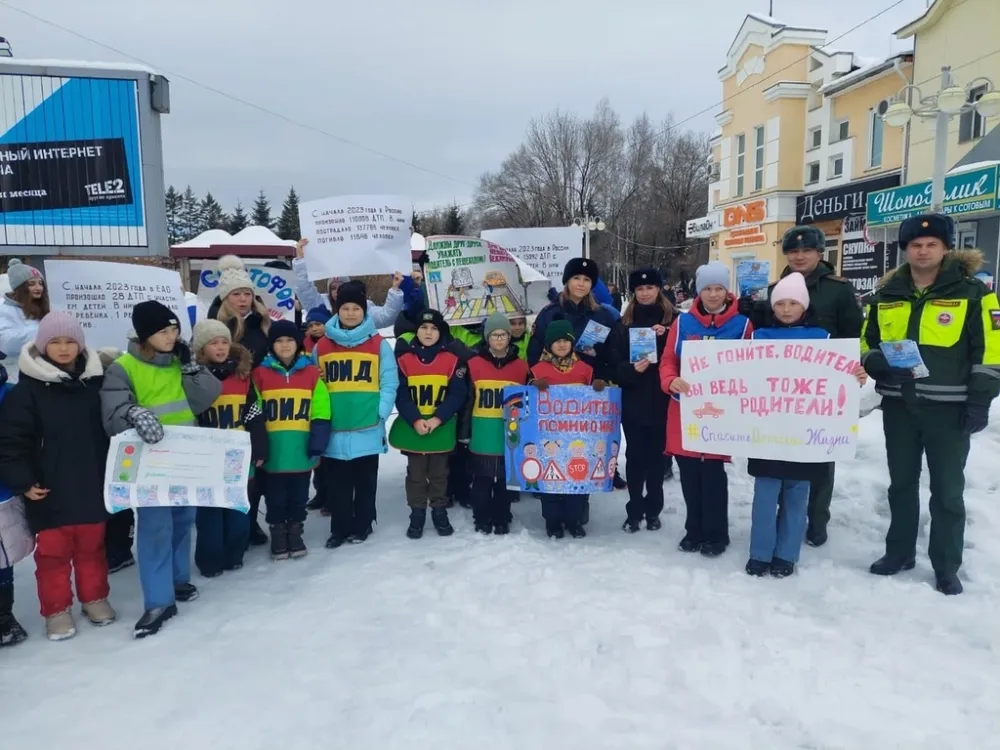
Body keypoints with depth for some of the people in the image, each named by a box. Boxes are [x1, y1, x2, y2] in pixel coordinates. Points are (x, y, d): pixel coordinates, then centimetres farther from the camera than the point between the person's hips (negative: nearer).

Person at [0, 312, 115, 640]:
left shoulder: (95, 382, 1)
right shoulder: (27, 389, -10)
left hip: (92, 487, 3)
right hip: (49, 492, -3)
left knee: (92, 547, 16)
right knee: (52, 552, 8)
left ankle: (95, 598, 33)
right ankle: (57, 610, 23)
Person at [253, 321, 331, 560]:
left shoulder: (312, 372, 0)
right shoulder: (260, 373, -1)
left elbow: (320, 413, -1)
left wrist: (318, 442, -7)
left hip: (301, 449, 1)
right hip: (273, 451, -1)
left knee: (299, 496, 14)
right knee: (276, 496, 11)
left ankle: (295, 532, 30)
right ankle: (277, 533, 26)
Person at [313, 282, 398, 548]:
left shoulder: (379, 345, 0)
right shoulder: (321, 347, 6)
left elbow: (389, 383, -3)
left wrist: (380, 414, -12)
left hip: (367, 429, -2)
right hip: (333, 430, 2)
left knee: (365, 482, 12)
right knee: (336, 484, 10)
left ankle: (362, 526, 26)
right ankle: (340, 528, 23)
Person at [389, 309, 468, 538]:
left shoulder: (452, 359, -2)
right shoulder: (404, 359, -1)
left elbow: (457, 394, -6)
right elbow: (400, 395, -5)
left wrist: (438, 419, -16)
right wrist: (415, 420, -17)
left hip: (442, 429, 0)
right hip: (412, 428, 0)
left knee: (439, 473, 12)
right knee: (416, 473, 10)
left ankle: (440, 513, 25)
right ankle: (417, 514, 21)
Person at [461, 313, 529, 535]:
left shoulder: (521, 366, 3)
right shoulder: (474, 364, -2)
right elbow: (466, 399, 0)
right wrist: (464, 431, -2)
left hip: (510, 433, 1)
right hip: (482, 433, -1)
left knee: (505, 479, 11)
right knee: (482, 478, 7)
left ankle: (502, 519, 24)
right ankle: (482, 519, 22)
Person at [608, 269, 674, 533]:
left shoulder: (672, 319, 1)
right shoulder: (623, 323, 6)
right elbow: (613, 362, 0)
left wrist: (664, 338, -17)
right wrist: (631, 369, -19)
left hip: (660, 400, -1)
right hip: (633, 401, 1)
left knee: (656, 456, 9)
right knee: (635, 456, 6)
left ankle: (653, 509, 22)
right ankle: (634, 510, 17)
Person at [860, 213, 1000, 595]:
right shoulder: (886, 295, 6)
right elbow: (867, 345, 12)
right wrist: (878, 362, -10)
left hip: (949, 408, -3)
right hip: (898, 406, 3)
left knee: (947, 490, 6)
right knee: (902, 483, 14)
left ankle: (947, 567, 19)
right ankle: (899, 552, 29)